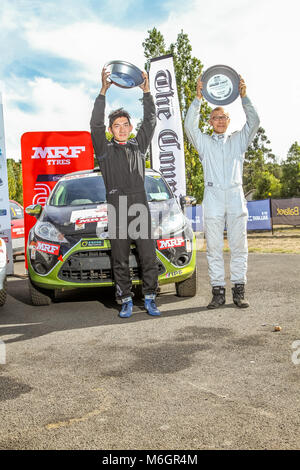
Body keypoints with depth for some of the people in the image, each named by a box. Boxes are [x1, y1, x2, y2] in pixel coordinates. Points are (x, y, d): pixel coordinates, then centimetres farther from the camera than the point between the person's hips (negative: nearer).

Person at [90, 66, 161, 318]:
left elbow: (150, 121, 14)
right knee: (120, 260, 2)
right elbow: (96, 124, -4)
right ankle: (126, 301, 10)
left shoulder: (138, 146, 17)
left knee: (148, 257, 0)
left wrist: (147, 92, 6)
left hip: (141, 206, 2)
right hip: (117, 209, -2)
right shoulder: (105, 149, 8)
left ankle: (150, 299, 9)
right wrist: (103, 92, -10)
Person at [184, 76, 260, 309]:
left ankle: (239, 291, 3)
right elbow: (190, 126, -1)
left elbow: (254, 122, 5)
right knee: (214, 247, -2)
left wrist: (244, 97, -5)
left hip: (236, 197, 1)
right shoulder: (204, 142, 15)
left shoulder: (238, 140, 18)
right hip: (213, 196, -1)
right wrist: (198, 98, -8)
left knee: (239, 246, -1)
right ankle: (218, 291, 2)